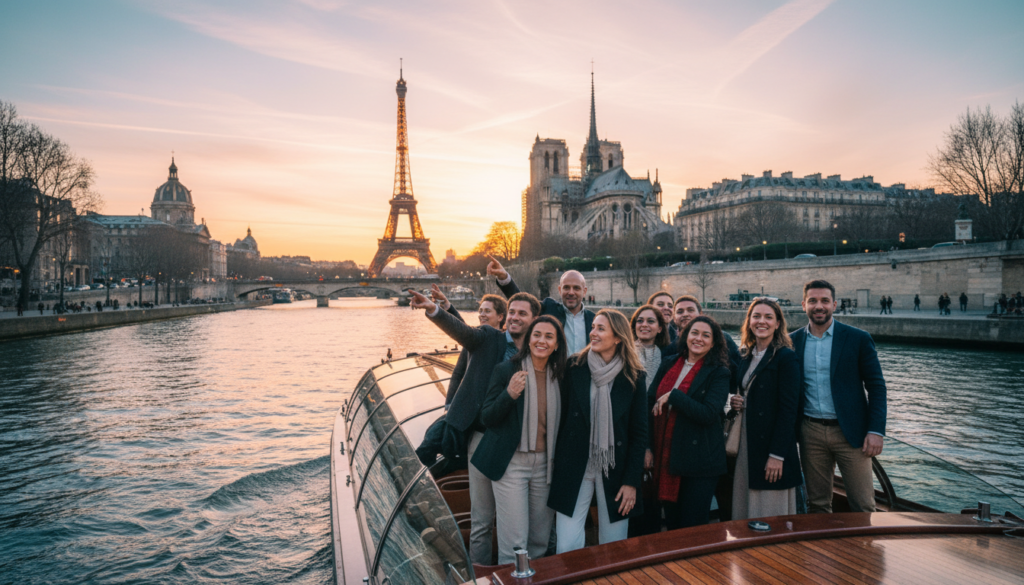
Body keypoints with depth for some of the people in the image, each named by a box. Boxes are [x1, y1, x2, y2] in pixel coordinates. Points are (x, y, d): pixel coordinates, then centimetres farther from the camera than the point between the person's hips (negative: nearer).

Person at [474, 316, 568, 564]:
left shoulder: (559, 375, 6)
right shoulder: (506, 370, -6)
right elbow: (487, 418, -8)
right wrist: (510, 394, -24)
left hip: (545, 465, 4)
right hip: (511, 463, -4)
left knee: (540, 539, 13)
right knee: (514, 542, -5)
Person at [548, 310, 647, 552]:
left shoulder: (633, 377, -1)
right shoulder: (575, 368, -1)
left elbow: (639, 433, 1)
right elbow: (561, 417, 2)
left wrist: (631, 481, -3)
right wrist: (556, 464, -2)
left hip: (615, 471, 0)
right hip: (574, 469, 0)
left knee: (614, 548, 9)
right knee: (567, 546, 0)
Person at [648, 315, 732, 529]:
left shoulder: (719, 373, -5)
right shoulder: (669, 364, 7)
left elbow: (708, 414, -19)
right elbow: (650, 403, 7)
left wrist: (673, 396, -18)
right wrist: (647, 447, 0)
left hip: (699, 462, -4)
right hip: (665, 457, 4)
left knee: (692, 529, 4)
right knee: (671, 525, 16)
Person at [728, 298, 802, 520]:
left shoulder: (786, 357, -9)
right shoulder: (746, 356, 12)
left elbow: (788, 409, -14)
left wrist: (777, 455, -17)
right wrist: (737, 402, -1)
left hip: (771, 446, -6)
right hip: (745, 447, 7)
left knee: (771, 519, 1)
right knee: (744, 515, 11)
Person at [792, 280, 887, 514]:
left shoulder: (858, 339, -2)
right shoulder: (793, 341, 4)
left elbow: (876, 386, -2)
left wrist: (876, 431, -9)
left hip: (850, 432, -2)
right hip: (811, 432, 2)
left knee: (863, 506, 2)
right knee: (817, 505, 11)